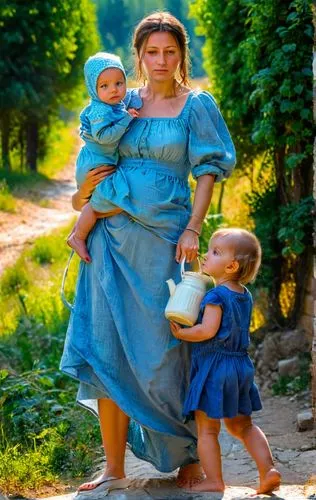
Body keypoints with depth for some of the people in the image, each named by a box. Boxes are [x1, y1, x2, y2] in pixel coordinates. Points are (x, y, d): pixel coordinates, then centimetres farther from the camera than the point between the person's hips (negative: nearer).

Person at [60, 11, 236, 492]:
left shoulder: (196, 105, 3)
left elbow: (208, 171, -2)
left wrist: (193, 228, -13)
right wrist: (84, 192, -1)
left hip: (164, 236, -3)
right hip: (114, 235, 4)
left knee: (164, 348, -3)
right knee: (108, 347, 0)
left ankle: (192, 455, 14)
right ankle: (114, 466, 8)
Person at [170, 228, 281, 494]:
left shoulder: (216, 295, -17)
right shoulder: (245, 295, 8)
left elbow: (207, 330, -26)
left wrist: (181, 333, -12)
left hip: (214, 367, -8)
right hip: (241, 365, 8)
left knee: (207, 429, 3)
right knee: (242, 425, 18)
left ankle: (214, 480, 4)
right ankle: (268, 469, 8)